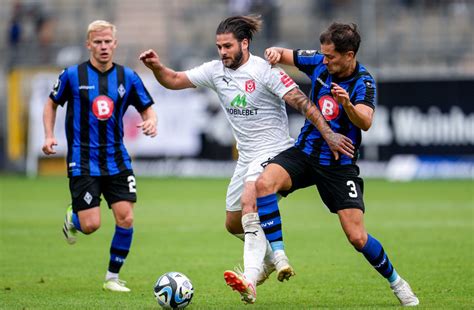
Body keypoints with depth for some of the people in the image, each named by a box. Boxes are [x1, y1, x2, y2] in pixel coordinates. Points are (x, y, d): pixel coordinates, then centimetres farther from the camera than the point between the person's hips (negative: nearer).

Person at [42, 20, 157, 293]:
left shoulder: (128, 77, 1)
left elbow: (147, 108, 10)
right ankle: (72, 219, 29)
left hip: (117, 160, 3)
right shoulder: (72, 75, -5)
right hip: (83, 162, -3)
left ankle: (112, 278, 10)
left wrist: (151, 121, -13)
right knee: (91, 225, -10)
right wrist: (49, 136, -3)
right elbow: (52, 104, 10)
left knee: (126, 219, -7)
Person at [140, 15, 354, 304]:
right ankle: (275, 258, 39)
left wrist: (328, 133, -27)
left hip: (273, 151, -8)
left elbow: (301, 101, -19)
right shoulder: (216, 70, 3)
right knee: (234, 224, 16)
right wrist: (157, 67, -15)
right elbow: (174, 81, 6)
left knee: (249, 204, -31)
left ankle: (250, 282, -42)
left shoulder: (264, 71, -16)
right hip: (247, 157, 8)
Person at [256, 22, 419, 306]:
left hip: (339, 164, -4)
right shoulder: (319, 62, -1)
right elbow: (282, 55, 13)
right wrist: (275, 52, -11)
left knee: (358, 238, -7)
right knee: (264, 183, -27)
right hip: (305, 152, 4)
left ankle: (395, 280, 19)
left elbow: (365, 122, -30)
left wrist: (347, 104, -50)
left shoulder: (363, 82, -14)